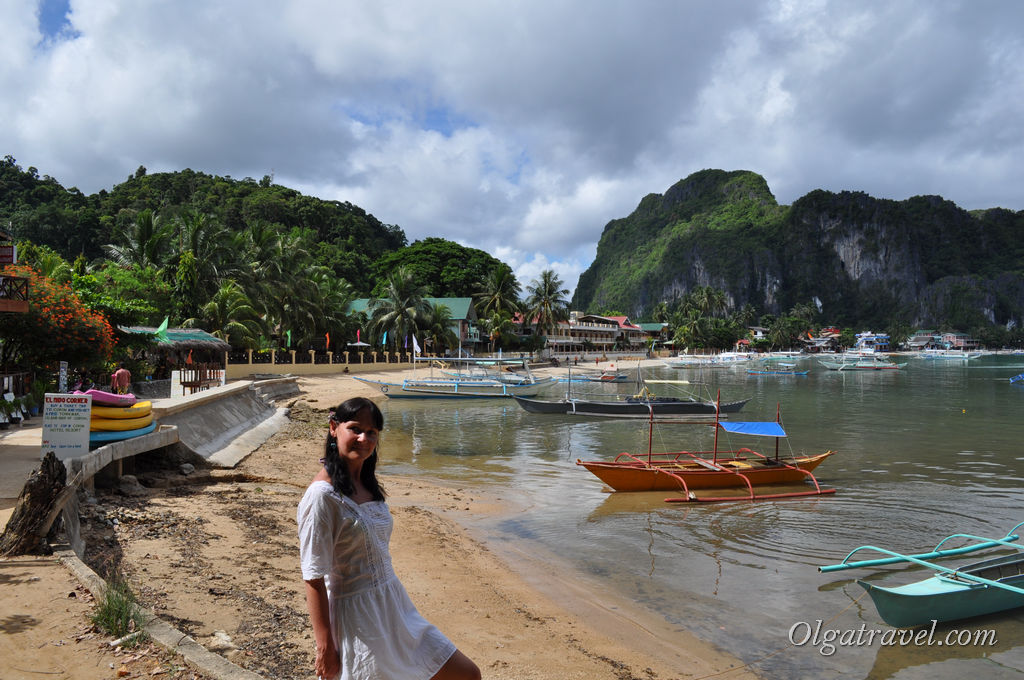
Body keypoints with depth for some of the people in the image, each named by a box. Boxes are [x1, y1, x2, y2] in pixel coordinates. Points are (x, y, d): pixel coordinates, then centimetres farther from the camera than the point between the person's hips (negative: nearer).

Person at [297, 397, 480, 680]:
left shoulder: (368, 484, 7)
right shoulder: (322, 494, -18)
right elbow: (314, 577, -19)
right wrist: (325, 647, -18)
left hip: (395, 606, 8)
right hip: (357, 617, -8)